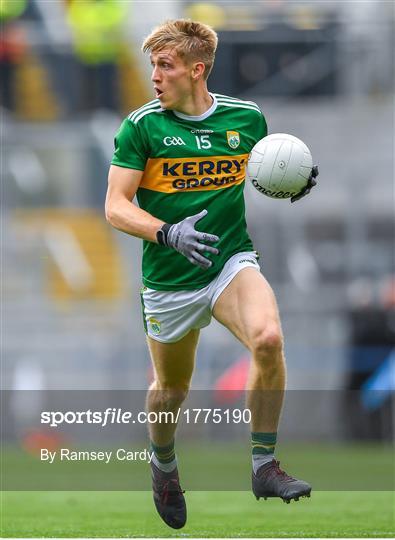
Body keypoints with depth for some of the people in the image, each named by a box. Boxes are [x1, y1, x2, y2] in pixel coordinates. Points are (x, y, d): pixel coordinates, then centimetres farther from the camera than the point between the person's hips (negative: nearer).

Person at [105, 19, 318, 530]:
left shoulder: (247, 118, 0)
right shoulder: (142, 126, -8)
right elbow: (116, 206, -9)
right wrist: (166, 232, -27)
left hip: (232, 262, 0)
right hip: (169, 280, 0)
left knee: (268, 338, -29)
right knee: (171, 387, 13)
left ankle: (264, 465, -16)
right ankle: (163, 465, 47)